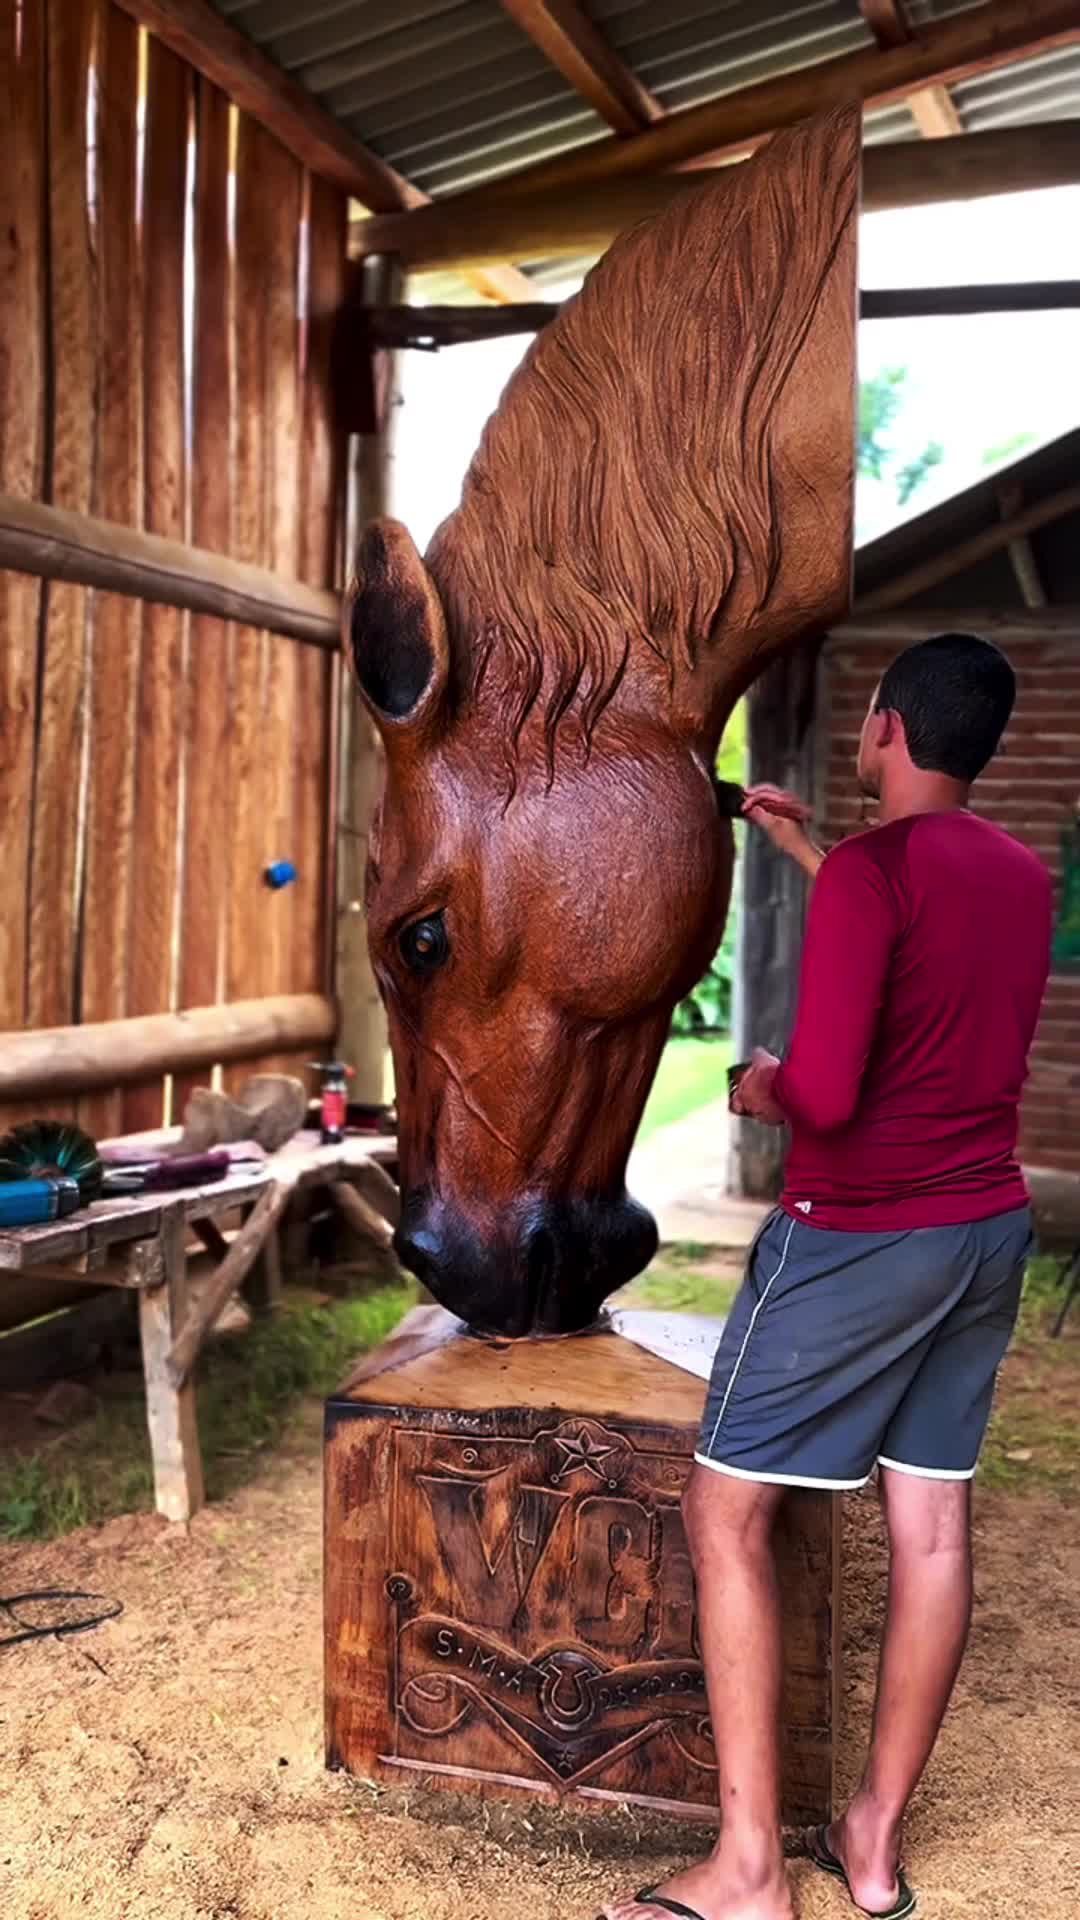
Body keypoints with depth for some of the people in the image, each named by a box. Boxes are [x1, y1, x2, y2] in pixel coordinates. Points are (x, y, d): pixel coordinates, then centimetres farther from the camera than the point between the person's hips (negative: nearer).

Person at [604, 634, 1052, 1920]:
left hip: (859, 1236, -8)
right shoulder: (1021, 878, 8)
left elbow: (825, 1096, -24)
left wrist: (762, 1091, -2)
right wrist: (804, 853, 36)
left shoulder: (871, 870, -17)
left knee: (726, 1511, 1)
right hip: (990, 1232, 8)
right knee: (932, 1520, 11)